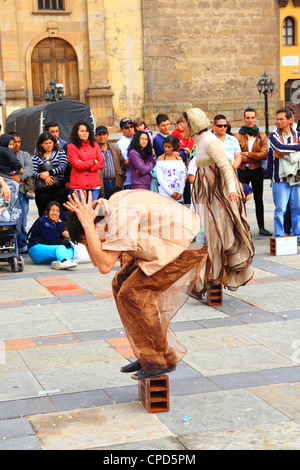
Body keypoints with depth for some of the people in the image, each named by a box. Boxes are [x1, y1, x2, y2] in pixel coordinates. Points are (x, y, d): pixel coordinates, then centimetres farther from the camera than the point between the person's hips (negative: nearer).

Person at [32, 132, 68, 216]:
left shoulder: (60, 153, 10)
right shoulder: (36, 157, 12)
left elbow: (62, 168, -5)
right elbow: (33, 172, 1)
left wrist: (49, 173, -14)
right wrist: (42, 176, -18)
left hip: (58, 188, -1)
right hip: (42, 190, 1)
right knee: (43, 215, 0)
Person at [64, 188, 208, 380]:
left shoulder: (122, 215, -25)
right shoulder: (110, 205, 5)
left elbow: (105, 266, -30)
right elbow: (96, 261, 6)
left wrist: (87, 225, -25)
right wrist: (83, 220, -3)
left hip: (187, 246, -10)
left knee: (132, 293, -13)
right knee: (121, 283, 7)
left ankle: (162, 360, -1)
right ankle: (147, 356, 16)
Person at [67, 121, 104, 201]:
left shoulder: (94, 145, 12)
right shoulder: (72, 146, -1)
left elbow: (101, 163, 4)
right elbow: (78, 165, -9)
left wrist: (85, 165, -7)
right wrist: (93, 162, 1)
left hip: (94, 185, 4)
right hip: (78, 186, -4)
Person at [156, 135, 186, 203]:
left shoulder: (179, 159, 12)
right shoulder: (160, 159, 3)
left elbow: (183, 177, 9)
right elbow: (160, 178, -4)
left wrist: (180, 192, -3)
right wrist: (171, 192, -10)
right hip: (165, 194, -3)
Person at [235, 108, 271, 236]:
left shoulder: (262, 136, 5)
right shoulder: (238, 136, -1)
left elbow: (265, 154, -7)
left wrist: (247, 154, -11)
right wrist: (256, 156, -13)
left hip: (257, 171, 2)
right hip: (243, 171, -2)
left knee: (259, 200, 9)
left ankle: (261, 227, 16)